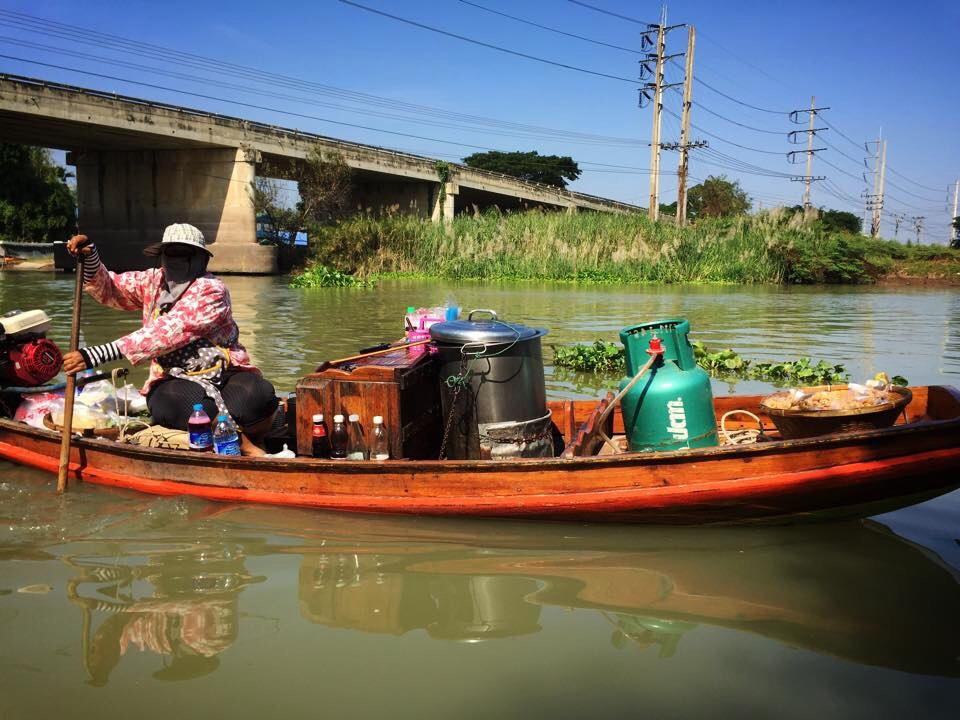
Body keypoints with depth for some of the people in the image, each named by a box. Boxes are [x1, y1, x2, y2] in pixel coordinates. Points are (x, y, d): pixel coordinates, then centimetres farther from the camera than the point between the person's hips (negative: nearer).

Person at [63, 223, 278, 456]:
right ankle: (241, 441, -25)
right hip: (175, 381, 4)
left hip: (226, 375, -3)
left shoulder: (211, 290, -12)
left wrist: (100, 354, -28)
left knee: (258, 395, -37)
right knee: (168, 400, -35)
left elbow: (166, 333, -22)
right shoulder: (154, 281, 10)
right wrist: (89, 257, -14)